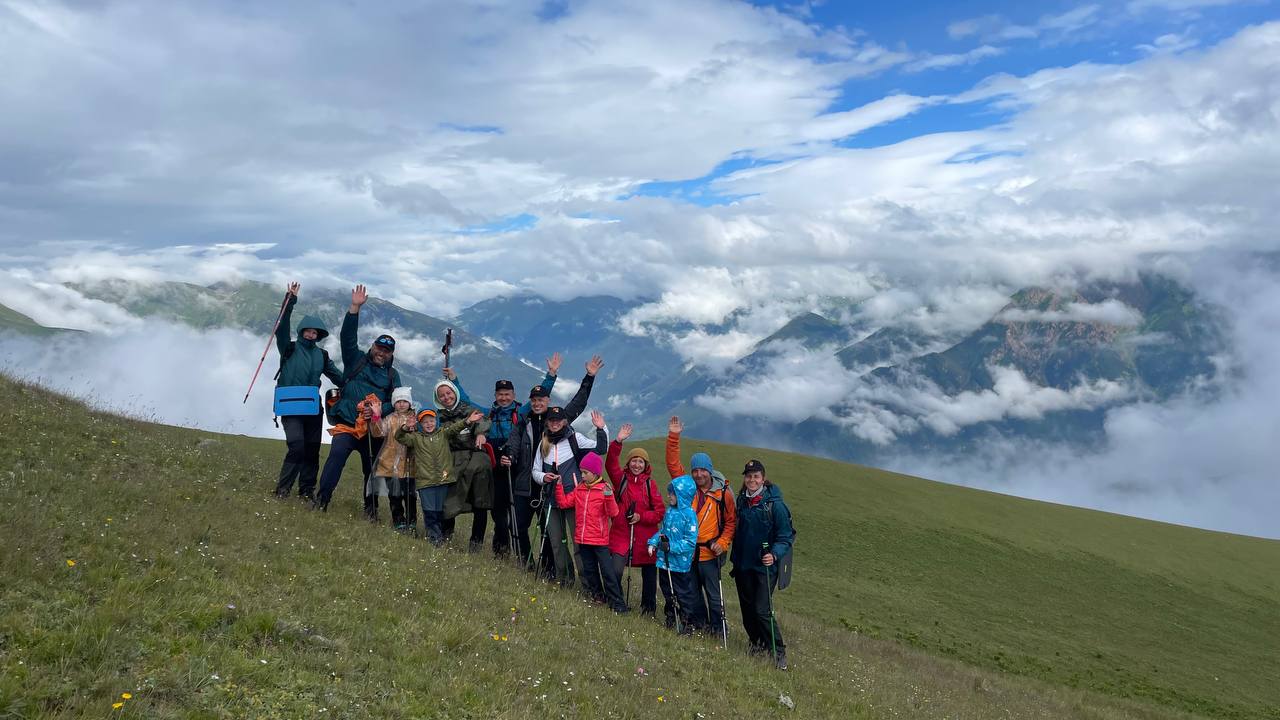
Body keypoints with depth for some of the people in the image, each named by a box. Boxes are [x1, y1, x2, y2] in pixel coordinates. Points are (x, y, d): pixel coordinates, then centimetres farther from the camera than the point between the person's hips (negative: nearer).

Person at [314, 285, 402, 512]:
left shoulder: (393, 375, 14)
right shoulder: (356, 360, 10)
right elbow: (348, 336, -3)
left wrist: (378, 411, -15)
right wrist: (355, 308, -13)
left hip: (374, 429, 3)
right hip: (346, 423, -3)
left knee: (372, 468, 8)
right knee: (337, 454, -25)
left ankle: (370, 507, 22)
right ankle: (322, 498, -24)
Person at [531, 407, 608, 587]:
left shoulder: (575, 438, 0)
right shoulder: (543, 444, 12)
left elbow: (600, 448, -5)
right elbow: (535, 470, 16)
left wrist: (601, 429, -17)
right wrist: (543, 477, -4)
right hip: (552, 498, 5)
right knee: (556, 540, 9)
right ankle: (563, 579, 21)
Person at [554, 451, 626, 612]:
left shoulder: (605, 490, -8)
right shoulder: (579, 489, 8)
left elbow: (613, 513, -17)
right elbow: (563, 502, 8)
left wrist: (609, 496, -32)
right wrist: (559, 485, 0)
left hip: (600, 540, -6)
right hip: (583, 540, 6)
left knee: (607, 572, -7)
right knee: (589, 571, 15)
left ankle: (617, 604, -3)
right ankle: (597, 597, 29)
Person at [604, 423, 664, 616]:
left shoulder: (650, 484, 0)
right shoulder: (621, 478, 2)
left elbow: (660, 512, -1)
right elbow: (610, 464, -17)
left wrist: (641, 516, -14)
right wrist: (618, 442, -26)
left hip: (645, 537, 1)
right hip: (621, 534, 0)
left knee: (648, 574, 12)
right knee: (616, 571, -14)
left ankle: (648, 607, 33)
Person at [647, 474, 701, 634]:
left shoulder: (689, 514, -19)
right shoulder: (669, 510, 3)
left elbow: (691, 541, -20)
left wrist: (672, 546, -25)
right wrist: (653, 542, -1)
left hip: (680, 563, -7)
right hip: (664, 560, 7)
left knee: (683, 592, 5)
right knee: (667, 590, 20)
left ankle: (689, 622, 20)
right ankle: (671, 616, 38)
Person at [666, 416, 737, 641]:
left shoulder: (723, 494, -5)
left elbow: (731, 521, 1)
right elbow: (673, 464, -1)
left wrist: (722, 543, -11)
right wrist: (673, 436, -8)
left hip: (709, 554, -4)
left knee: (713, 595, 2)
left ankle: (719, 629, 13)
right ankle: (698, 624, 29)